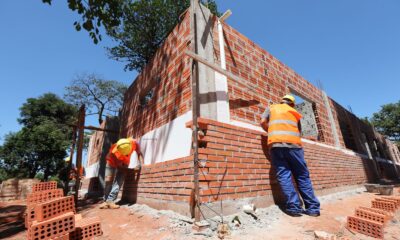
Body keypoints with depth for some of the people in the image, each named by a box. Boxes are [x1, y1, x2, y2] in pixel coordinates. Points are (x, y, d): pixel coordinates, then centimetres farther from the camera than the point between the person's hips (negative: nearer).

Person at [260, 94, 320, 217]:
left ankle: (294, 207, -4)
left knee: (284, 175, -1)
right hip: (293, 144, 2)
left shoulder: (271, 108, 22)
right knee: (302, 176, 10)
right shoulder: (294, 113, 26)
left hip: (276, 144, -1)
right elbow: (299, 131, 24)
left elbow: (263, 122, 10)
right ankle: (313, 207, 12)